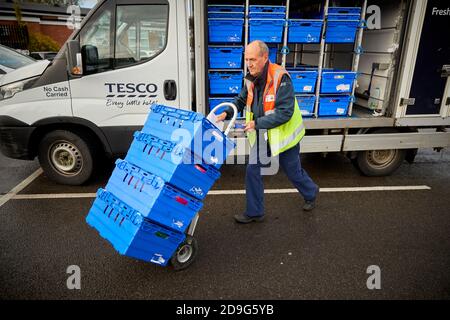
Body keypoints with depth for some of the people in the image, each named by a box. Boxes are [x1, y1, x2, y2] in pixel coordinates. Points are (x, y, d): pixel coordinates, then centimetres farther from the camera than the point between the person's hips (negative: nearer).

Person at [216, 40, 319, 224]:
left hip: (283, 135, -5)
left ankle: (311, 194, 47)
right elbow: (241, 101, 11)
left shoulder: (280, 78, -25)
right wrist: (227, 113, -7)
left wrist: (257, 123, -30)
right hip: (261, 137, 6)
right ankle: (254, 212, 20)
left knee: (294, 173, 14)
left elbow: (285, 112, -28)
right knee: (253, 171, 3)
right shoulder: (251, 79, -4)